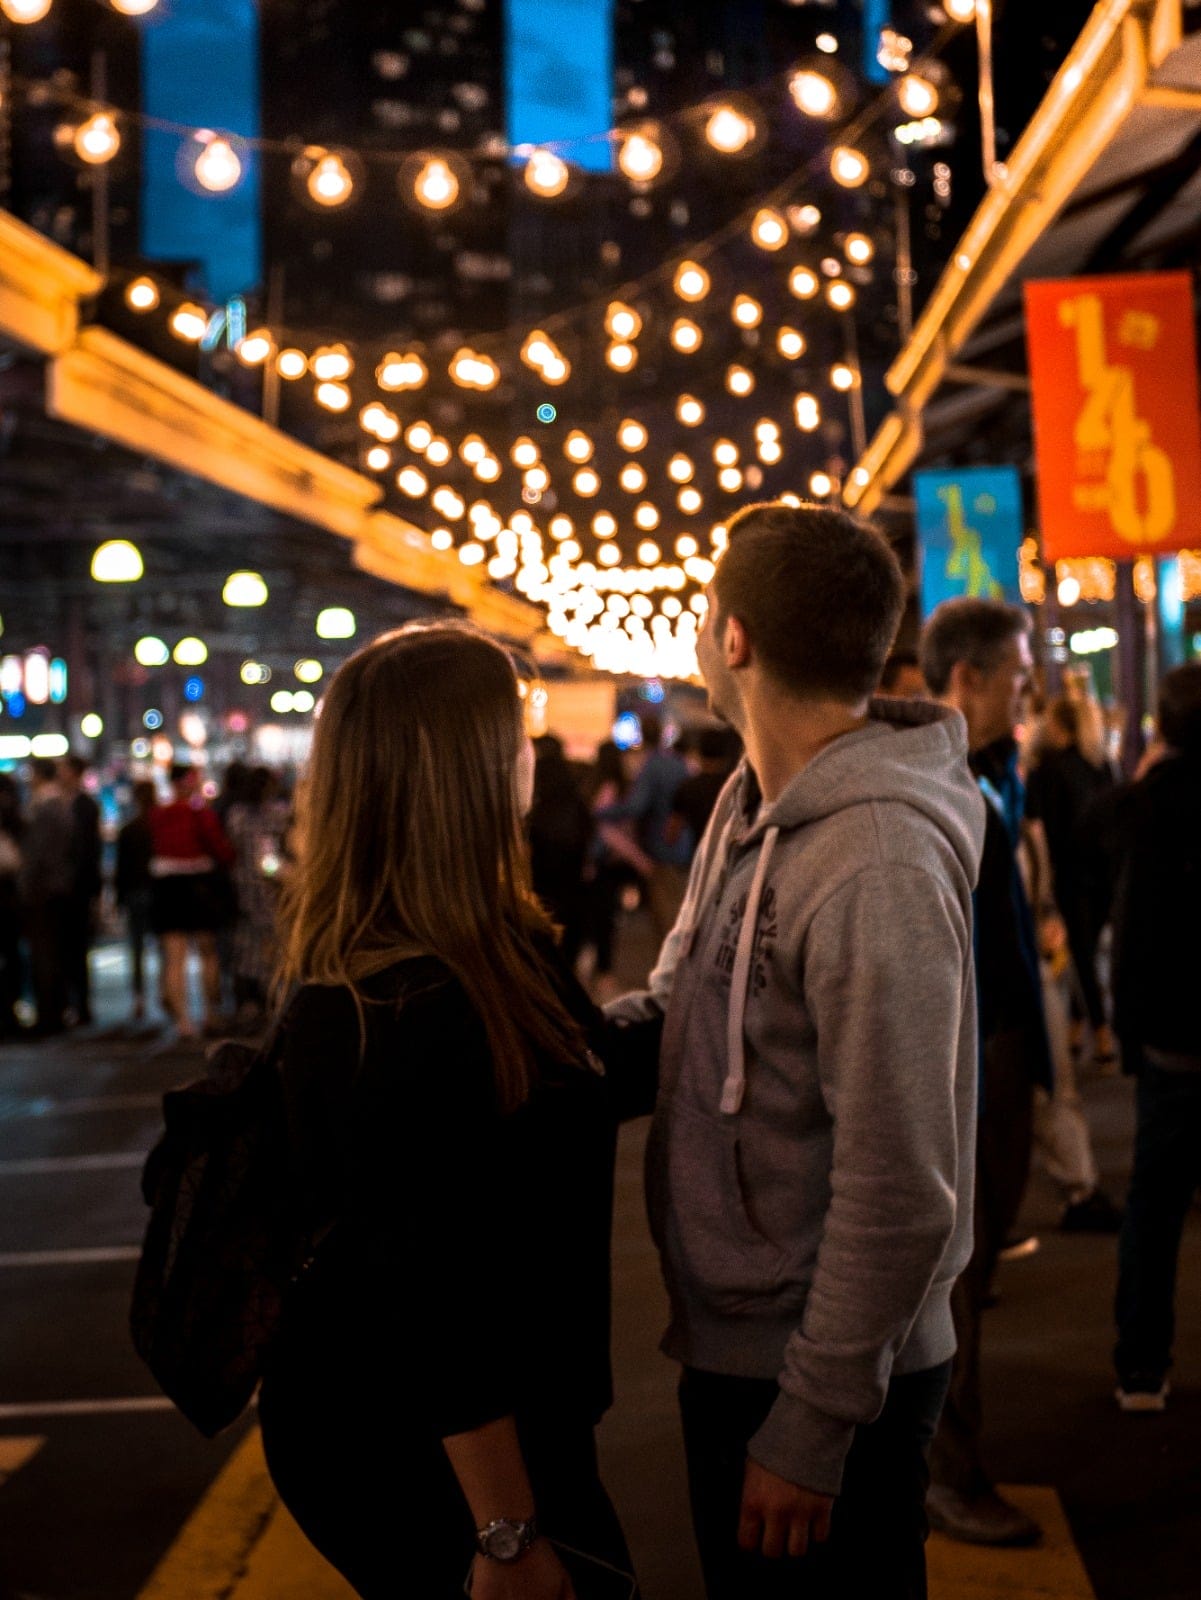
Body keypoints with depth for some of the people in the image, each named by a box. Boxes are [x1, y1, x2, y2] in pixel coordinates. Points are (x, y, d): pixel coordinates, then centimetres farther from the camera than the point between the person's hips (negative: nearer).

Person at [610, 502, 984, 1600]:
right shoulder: (751, 802, 3)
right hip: (732, 1343, 9)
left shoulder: (878, 871, -27)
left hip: (828, 1381, -9)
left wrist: (811, 1427, -20)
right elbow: (689, 994, 13)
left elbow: (899, 1195, -26)